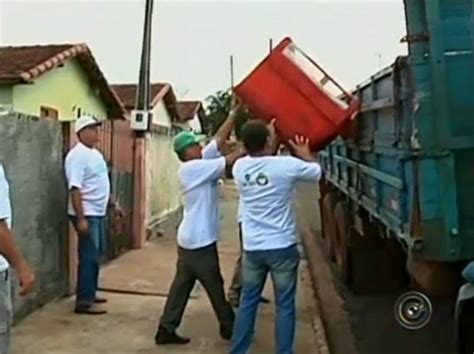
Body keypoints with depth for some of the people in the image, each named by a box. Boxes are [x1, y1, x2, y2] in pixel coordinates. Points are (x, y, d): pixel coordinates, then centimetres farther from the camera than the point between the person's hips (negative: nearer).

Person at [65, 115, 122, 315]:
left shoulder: (95, 153, 13)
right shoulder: (77, 155, -18)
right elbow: (75, 189, -23)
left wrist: (113, 204, 21)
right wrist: (81, 218, -27)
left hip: (98, 213, 10)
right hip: (86, 215, -10)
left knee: (96, 255, 16)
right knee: (89, 257, -6)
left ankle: (89, 293, 27)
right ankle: (83, 302, 0)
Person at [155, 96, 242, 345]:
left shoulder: (199, 163, 11)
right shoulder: (192, 168, -16)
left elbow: (219, 140, 7)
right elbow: (228, 161, -17)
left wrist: (234, 112, 4)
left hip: (191, 238, 10)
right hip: (200, 240, -10)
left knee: (181, 285, 10)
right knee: (215, 286, 7)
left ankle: (166, 330, 13)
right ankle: (228, 327, 22)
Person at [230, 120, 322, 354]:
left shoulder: (239, 167, -3)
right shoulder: (286, 165, -13)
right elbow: (317, 171, 6)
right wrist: (303, 153, 23)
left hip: (252, 248, 4)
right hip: (282, 247, -3)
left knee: (248, 302, 16)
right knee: (285, 306, 8)